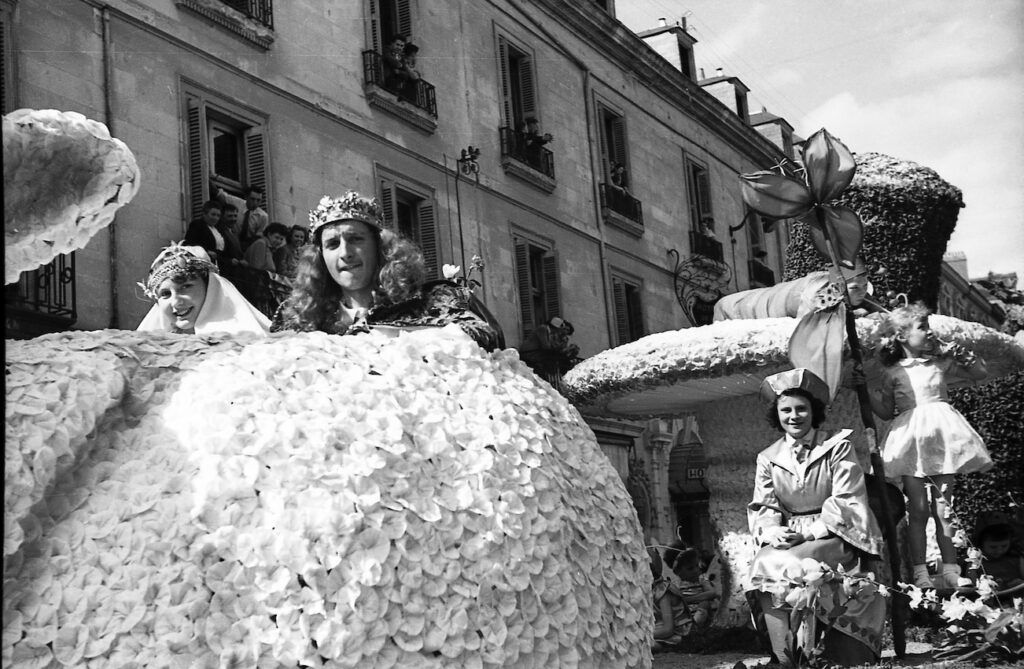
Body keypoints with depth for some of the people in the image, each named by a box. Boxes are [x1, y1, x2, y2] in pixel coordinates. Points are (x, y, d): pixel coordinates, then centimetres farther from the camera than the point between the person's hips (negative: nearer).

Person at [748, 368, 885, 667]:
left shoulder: (837, 447, 0)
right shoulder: (768, 458, 11)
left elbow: (846, 503, -8)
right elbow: (762, 508, 7)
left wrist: (809, 534, -19)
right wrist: (772, 531, -17)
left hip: (835, 536, -3)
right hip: (788, 539, 3)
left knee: (790, 564, -31)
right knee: (763, 563, -27)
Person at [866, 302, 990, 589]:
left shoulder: (941, 362, 10)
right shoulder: (892, 373, 4)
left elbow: (980, 374, 16)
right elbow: (887, 413, 8)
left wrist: (962, 355, 0)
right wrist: (868, 391, -5)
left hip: (941, 436, 2)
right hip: (911, 441, -2)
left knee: (943, 506, 4)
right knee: (918, 509, -2)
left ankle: (950, 570, 9)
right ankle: (920, 573, 3)